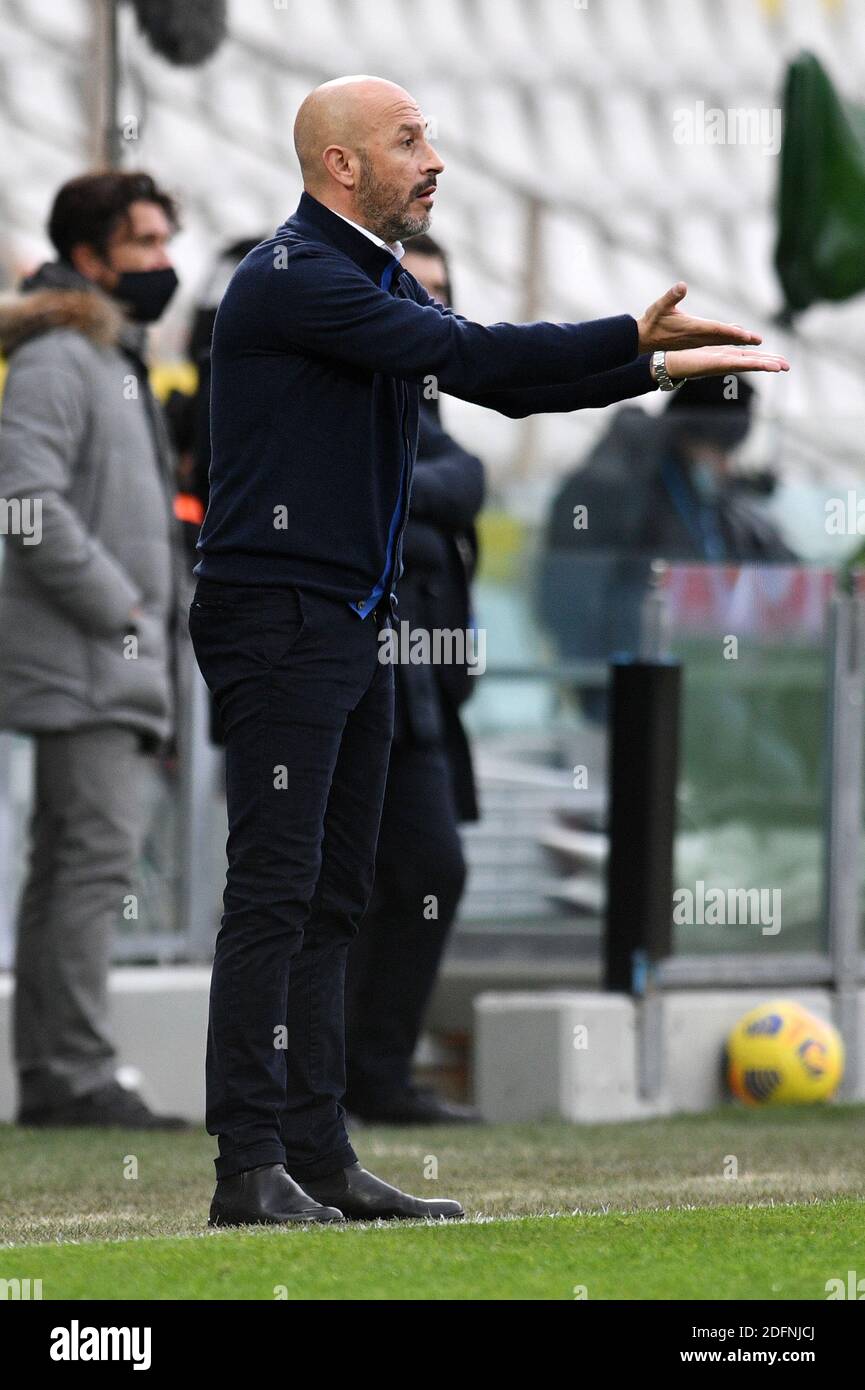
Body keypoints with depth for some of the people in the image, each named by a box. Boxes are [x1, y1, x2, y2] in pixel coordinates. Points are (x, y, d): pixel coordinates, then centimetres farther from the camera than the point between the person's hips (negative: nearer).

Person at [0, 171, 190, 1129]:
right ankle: (77, 1075, -17)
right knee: (98, 853, -15)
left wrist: (165, 610, 18)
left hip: (120, 657, 10)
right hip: (80, 656, -10)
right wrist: (117, 607, -18)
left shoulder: (119, 361, 22)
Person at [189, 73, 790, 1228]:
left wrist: (659, 366, 5)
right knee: (274, 893, -11)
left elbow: (503, 382, 17)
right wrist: (632, 343, -21)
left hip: (355, 627, 10)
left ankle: (319, 1159, 11)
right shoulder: (291, 279, -14)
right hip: (278, 621, -10)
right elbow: (464, 354, -22)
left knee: (332, 901, 8)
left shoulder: (382, 283, 17)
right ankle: (250, 1168, -11)